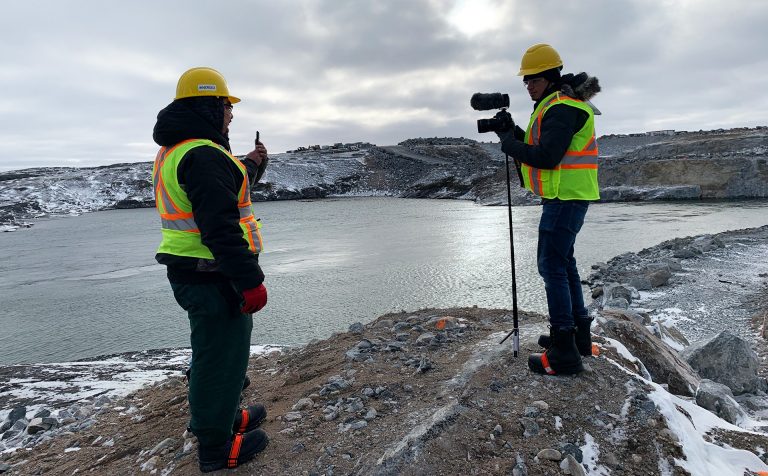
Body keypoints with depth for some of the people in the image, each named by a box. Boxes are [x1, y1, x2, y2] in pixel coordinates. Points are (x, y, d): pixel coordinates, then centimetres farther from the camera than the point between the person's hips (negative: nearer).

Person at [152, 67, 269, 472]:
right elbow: (220, 228, -26)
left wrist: (246, 166, 22)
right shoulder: (204, 155, -20)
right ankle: (216, 447, 20)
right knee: (221, 356, 4)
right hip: (213, 277, -10)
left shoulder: (173, 153, 14)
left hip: (189, 272, 10)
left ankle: (214, 415, 44)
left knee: (213, 350, 25)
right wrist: (250, 280, -23)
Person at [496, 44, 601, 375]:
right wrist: (515, 134, 4)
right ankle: (578, 334, 28)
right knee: (563, 262, 17)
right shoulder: (556, 105, 19)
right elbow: (539, 148, 18)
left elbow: (546, 157, -24)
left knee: (552, 265, -11)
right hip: (567, 195, 11)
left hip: (566, 196, -11)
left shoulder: (562, 108, -15)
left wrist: (510, 144, -11)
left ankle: (564, 354, -6)